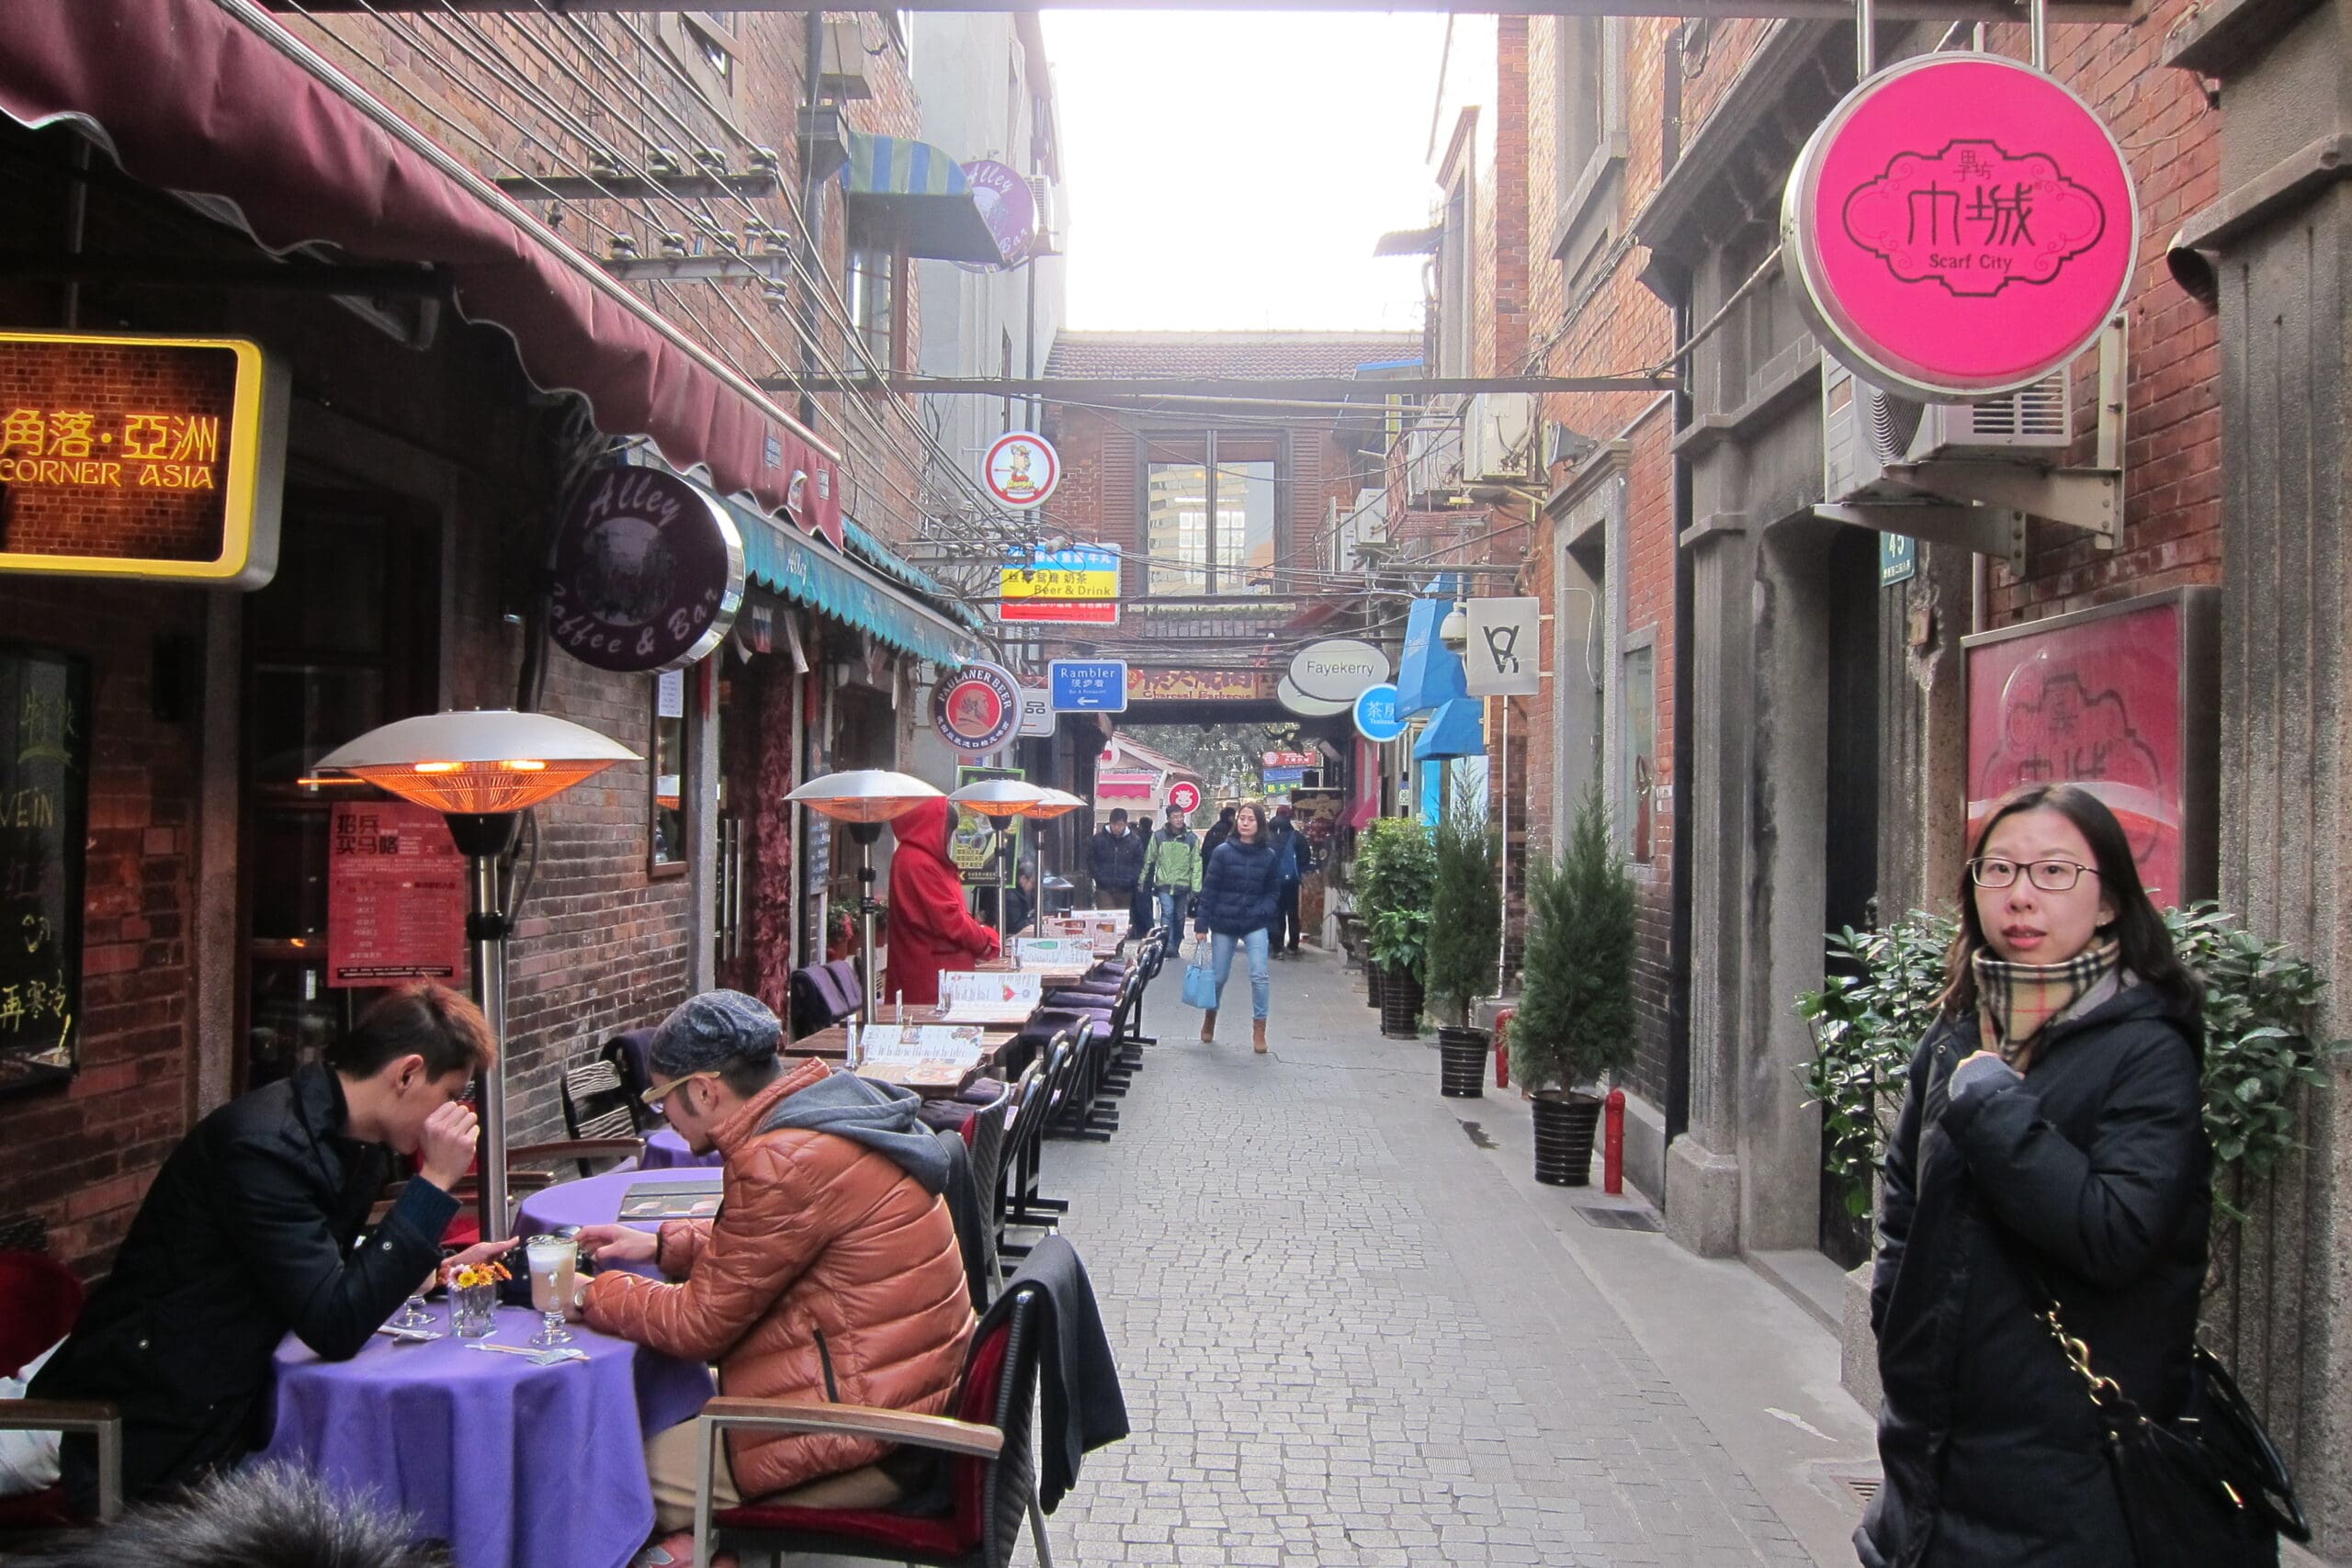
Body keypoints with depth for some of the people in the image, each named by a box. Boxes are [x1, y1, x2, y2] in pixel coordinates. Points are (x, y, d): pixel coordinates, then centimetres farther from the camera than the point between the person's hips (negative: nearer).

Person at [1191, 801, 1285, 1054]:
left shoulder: (1268, 855, 1)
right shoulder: (1223, 852, -4)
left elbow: (1274, 891, 8)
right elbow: (1209, 889, -4)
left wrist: (1262, 911, -10)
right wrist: (1201, 923, -7)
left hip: (1255, 924, 0)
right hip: (1224, 923, 0)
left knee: (1259, 975, -13)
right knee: (1218, 976, 9)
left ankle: (1259, 1029, -3)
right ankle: (1210, 1017, 36)